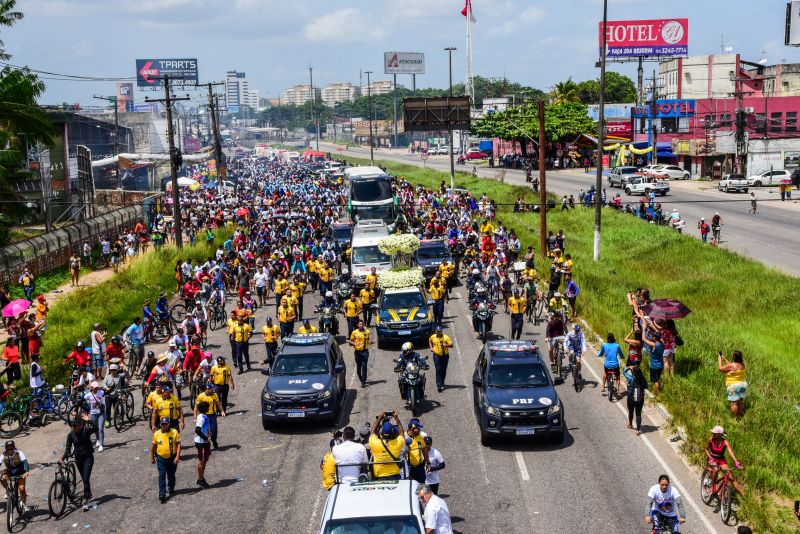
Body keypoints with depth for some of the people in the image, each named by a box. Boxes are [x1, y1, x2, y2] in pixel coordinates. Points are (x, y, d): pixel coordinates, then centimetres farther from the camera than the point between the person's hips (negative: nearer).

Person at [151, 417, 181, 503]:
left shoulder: (174, 432, -7)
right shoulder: (157, 434, -1)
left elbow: (178, 444, -8)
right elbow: (153, 447, 10)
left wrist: (177, 456, -17)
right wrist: (152, 458, 14)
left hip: (172, 458, 0)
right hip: (161, 458, 0)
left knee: (171, 476, 15)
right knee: (162, 476, -7)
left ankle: (171, 489, 39)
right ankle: (162, 495, -9)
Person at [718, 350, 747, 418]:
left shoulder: (731, 366, -21)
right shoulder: (742, 365, 3)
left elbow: (721, 368, -9)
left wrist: (719, 358, 1)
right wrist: (724, 359, 22)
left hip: (734, 386, -8)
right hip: (742, 385, 8)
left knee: (734, 403, -4)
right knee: (740, 402, 14)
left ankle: (734, 417, -1)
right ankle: (740, 416, 21)